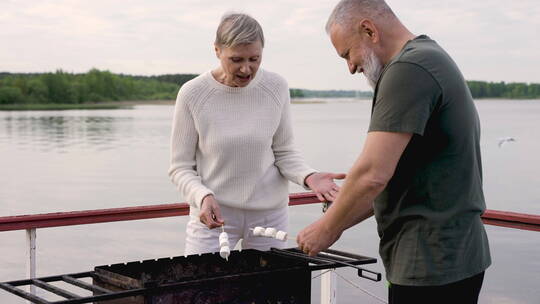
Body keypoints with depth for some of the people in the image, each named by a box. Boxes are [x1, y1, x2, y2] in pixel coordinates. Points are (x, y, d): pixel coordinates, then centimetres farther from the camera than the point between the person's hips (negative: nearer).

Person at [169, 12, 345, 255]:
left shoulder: (276, 88, -5)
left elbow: (284, 152, 3)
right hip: (213, 212, -1)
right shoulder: (192, 94, -10)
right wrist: (203, 196, -24)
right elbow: (180, 167, -5)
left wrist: (308, 176, -17)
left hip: (269, 213, 2)